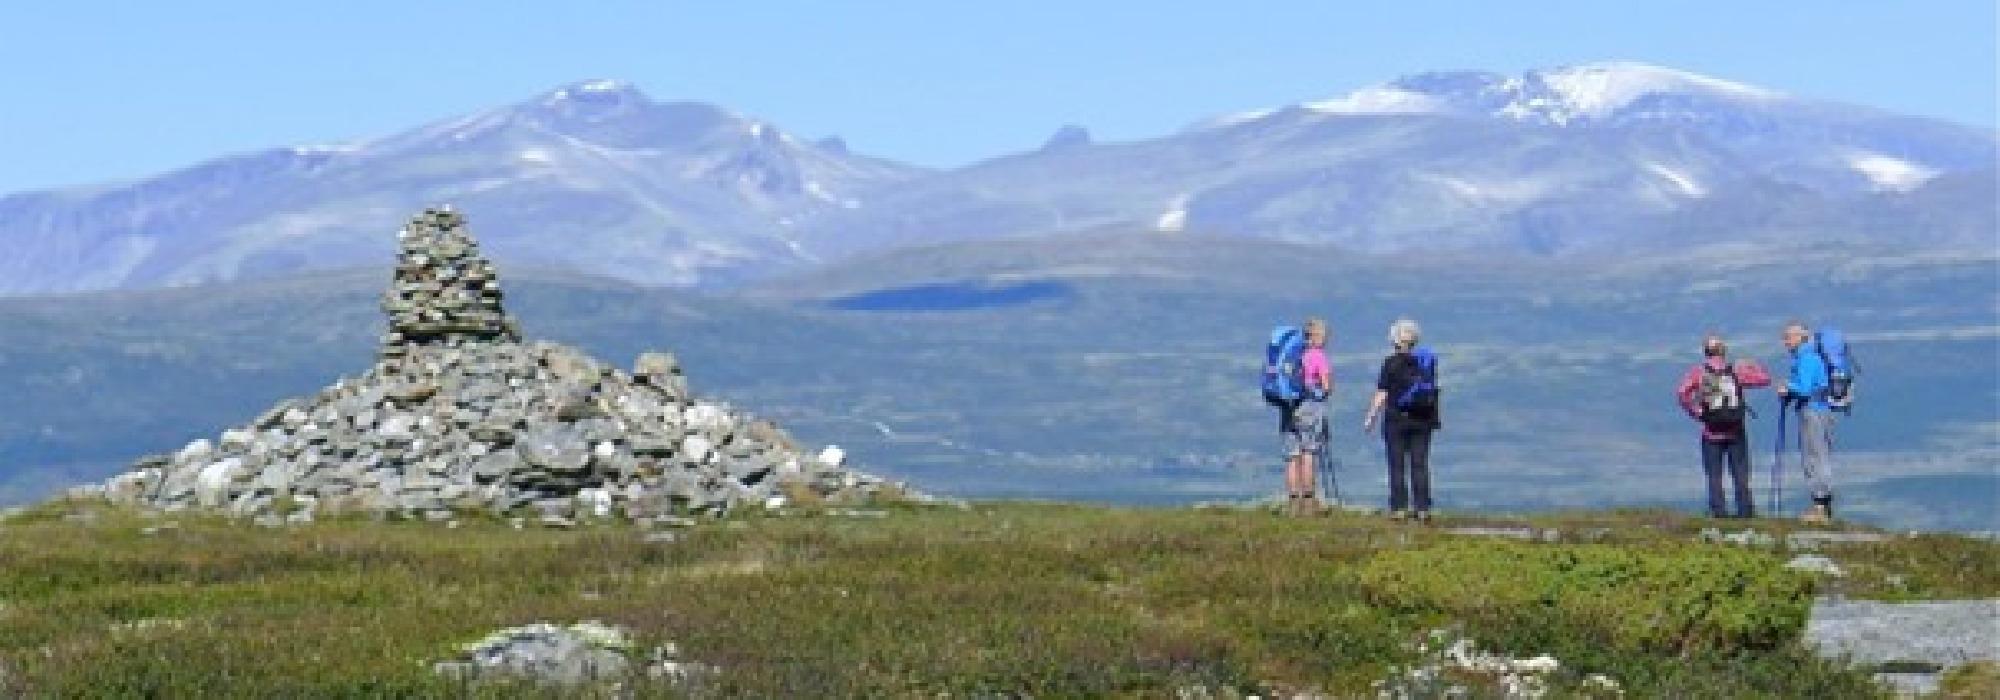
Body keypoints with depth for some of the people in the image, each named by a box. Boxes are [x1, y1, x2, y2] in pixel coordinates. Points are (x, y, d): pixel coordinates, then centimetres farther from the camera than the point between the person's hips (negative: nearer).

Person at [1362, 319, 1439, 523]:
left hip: (1397, 418, -4)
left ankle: (1399, 508, 0)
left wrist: (1370, 418, 0)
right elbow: (1433, 390, 8)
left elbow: (1381, 395, -9)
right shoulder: (1427, 361, 4)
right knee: (1420, 464, 6)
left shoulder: (1391, 363, -9)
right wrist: (1435, 418, 17)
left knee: (1397, 465, 2)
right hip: (1422, 420, 4)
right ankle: (1423, 508, 3)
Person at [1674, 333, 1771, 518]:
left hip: (1712, 433, -1)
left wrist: (1696, 412, -7)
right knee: (1740, 473, 9)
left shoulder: (1699, 371, -2)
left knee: (1714, 475, 5)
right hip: (1736, 432, 1)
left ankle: (1718, 508, -2)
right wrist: (1750, 366, 18)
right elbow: (1764, 378, 2)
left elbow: (1682, 393, -15)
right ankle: (1744, 508, 6)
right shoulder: (1736, 370, 0)